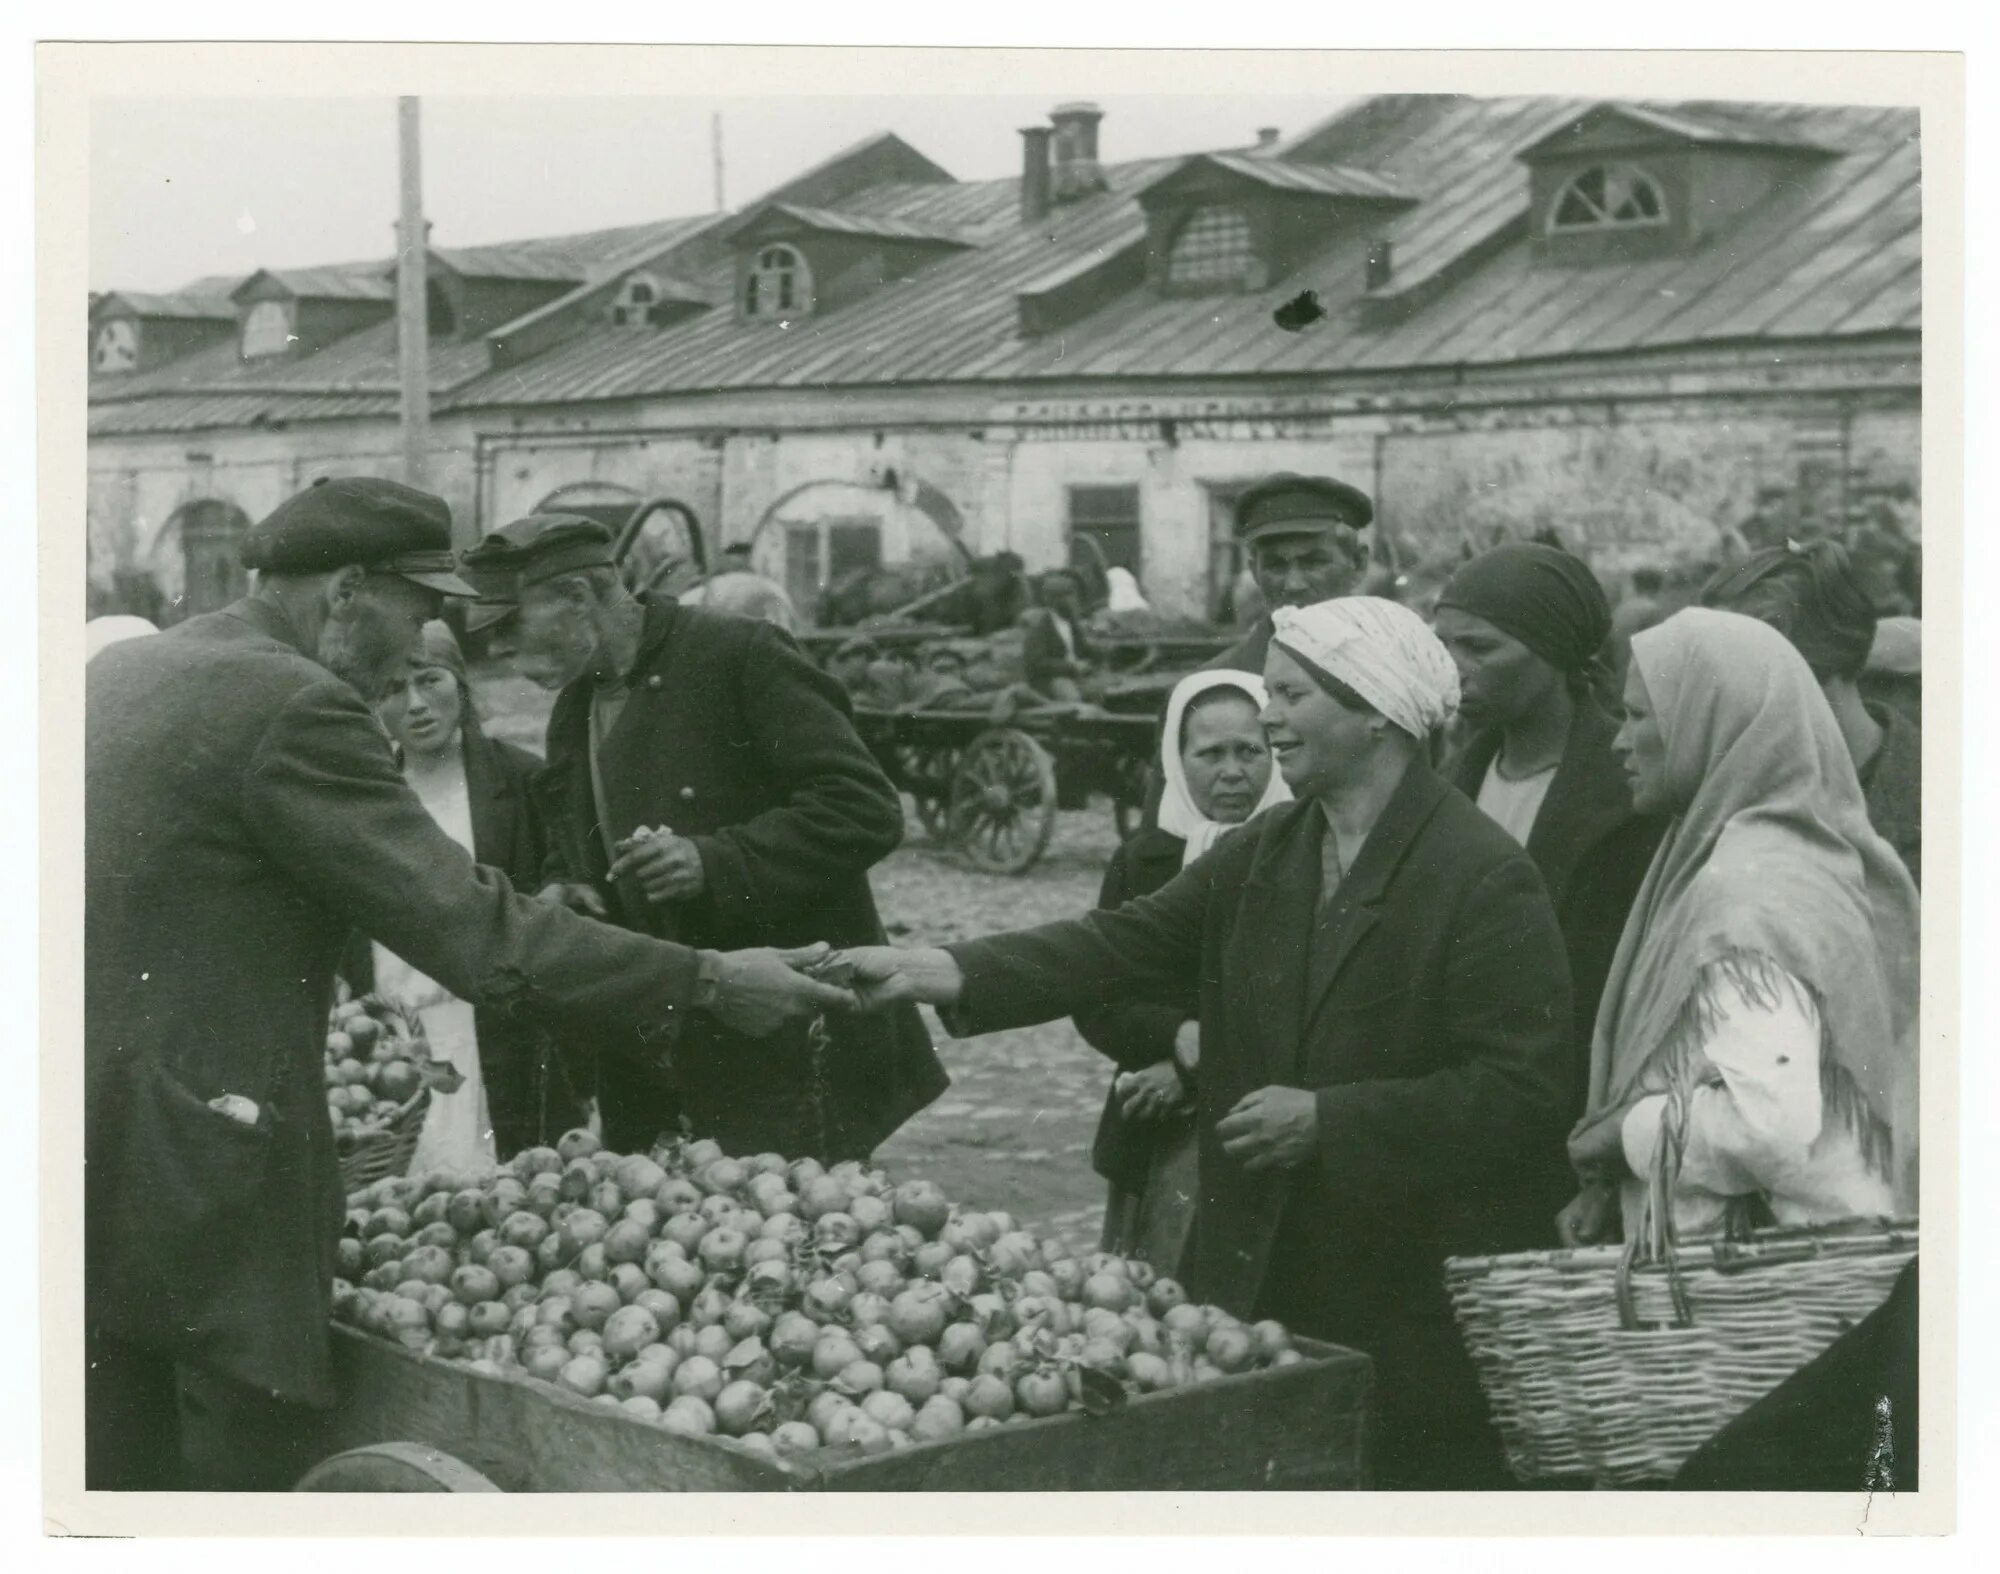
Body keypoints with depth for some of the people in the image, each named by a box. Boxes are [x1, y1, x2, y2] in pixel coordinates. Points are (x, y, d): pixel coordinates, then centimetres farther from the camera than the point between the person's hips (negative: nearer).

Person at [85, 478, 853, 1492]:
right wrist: (706, 984, -12)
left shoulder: (120, 668, 11)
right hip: (196, 1171, -9)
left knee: (116, 1472, 16)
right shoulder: (293, 708, -16)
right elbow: (475, 936, -19)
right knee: (241, 1455, 0)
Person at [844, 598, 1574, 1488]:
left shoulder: (1488, 880, -12)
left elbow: (1520, 1092, -17)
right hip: (1253, 1282, 6)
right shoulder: (1261, 855, 9)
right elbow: (1125, 945, 2)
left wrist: (1328, 1119, -19)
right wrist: (943, 973, -10)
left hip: (1416, 1307, -6)